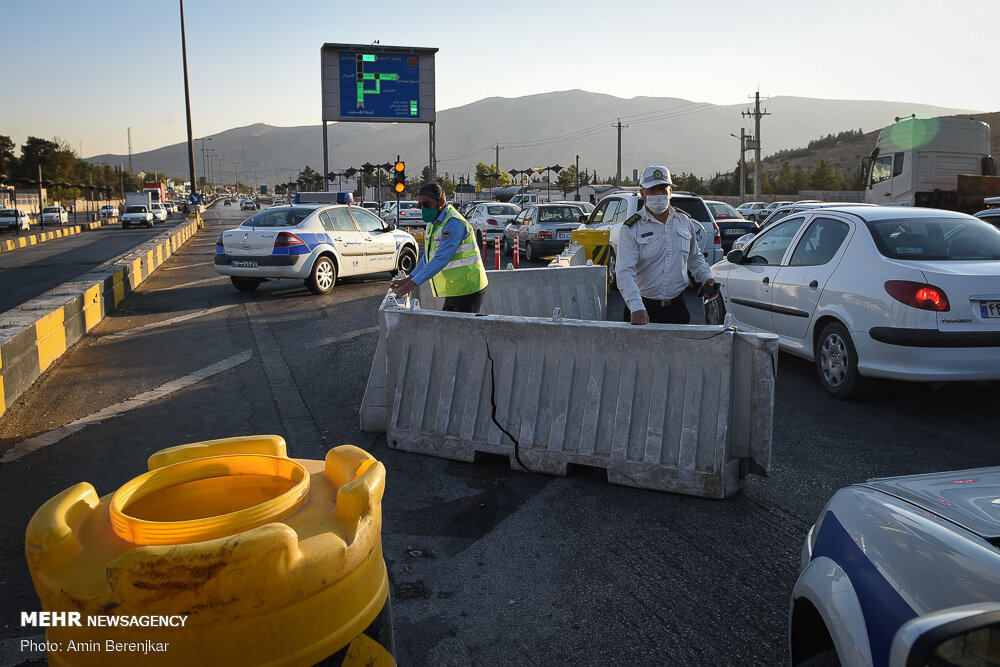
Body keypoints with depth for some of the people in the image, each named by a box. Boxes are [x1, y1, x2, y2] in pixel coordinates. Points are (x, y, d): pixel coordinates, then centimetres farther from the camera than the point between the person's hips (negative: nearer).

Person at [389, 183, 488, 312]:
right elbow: (428, 256, 21)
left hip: (468, 290, -9)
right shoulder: (433, 222, 12)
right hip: (453, 291, 10)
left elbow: (441, 259, -29)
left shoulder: (454, 223, -20)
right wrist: (409, 278, 12)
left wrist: (413, 283, -32)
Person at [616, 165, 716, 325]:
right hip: (643, 308, -4)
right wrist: (636, 307, -31)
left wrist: (706, 277, 5)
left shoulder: (685, 221, 9)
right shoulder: (631, 229, -8)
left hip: (676, 307, 4)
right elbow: (625, 273, -18)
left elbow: (694, 258, 24)